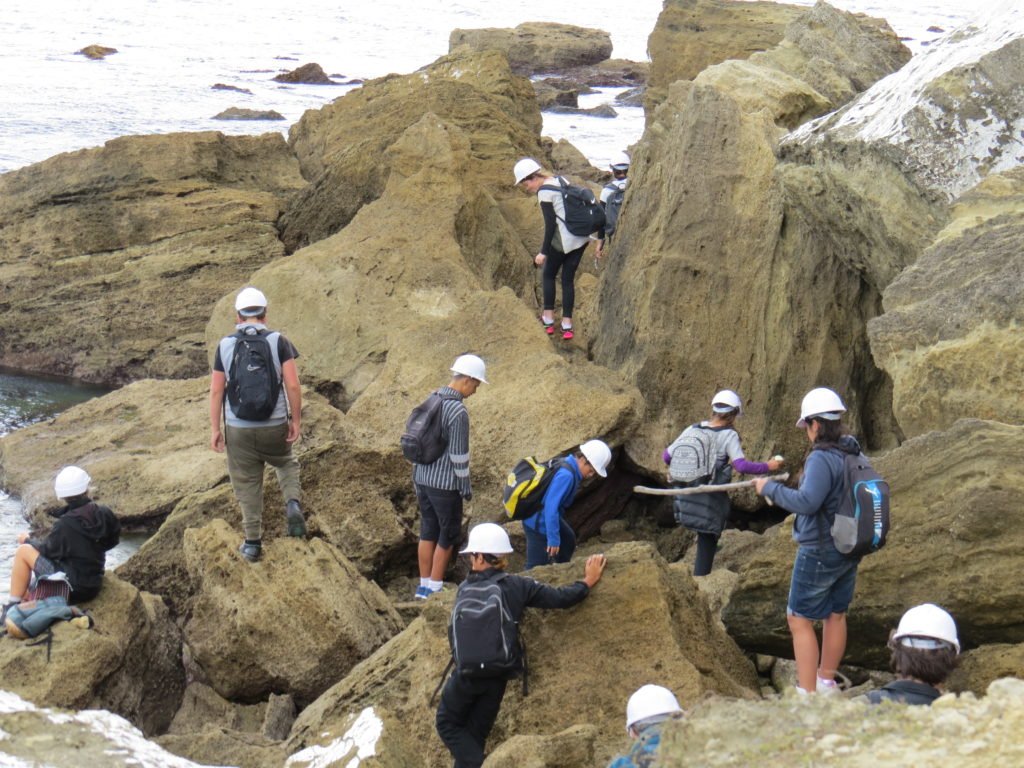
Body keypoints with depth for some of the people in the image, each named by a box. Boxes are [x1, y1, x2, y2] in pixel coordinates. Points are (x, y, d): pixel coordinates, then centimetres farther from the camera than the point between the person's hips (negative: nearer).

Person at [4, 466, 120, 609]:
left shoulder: (65, 525, -21)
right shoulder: (104, 514, -5)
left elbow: (48, 550, -8)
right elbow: (112, 540, 10)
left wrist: (27, 541, 12)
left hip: (71, 587, -7)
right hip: (93, 587, 7)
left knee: (23, 552, 2)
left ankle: (13, 606, 6)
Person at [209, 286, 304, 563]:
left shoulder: (225, 346, -2)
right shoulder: (278, 342, -6)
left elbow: (216, 391, -2)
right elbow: (293, 385, -11)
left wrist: (215, 429, 4)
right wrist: (296, 419, 0)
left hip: (238, 429, 0)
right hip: (275, 426, 0)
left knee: (247, 483, 11)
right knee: (286, 464, 26)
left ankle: (252, 542, 14)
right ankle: (292, 502, -1)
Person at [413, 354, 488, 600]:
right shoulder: (458, 411, -20)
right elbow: (459, 455, -18)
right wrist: (466, 487, -6)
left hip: (422, 478, 8)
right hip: (444, 483, -8)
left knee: (427, 532, 15)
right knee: (447, 536, 6)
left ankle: (423, 586, 21)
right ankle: (434, 589, 10)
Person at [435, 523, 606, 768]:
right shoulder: (518, 586, -6)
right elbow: (560, 598, -8)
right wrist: (588, 582, 9)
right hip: (499, 676, 3)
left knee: (448, 724, 15)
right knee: (475, 733, 15)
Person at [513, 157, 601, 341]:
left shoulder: (544, 192, -14)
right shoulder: (560, 180, 11)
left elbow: (550, 224, -16)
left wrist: (544, 252, -12)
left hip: (563, 241, -8)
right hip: (581, 237, 8)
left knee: (549, 275, 12)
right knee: (568, 279, 12)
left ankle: (548, 319, 15)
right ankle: (567, 325, 11)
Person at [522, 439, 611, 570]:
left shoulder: (568, 465, 3)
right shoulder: (566, 475, -28)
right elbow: (551, 506, -31)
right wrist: (553, 538, -27)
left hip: (548, 517, 11)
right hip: (539, 523, -11)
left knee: (569, 541, 30)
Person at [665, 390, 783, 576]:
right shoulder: (729, 436, -8)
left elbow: (667, 456, 8)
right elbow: (741, 465, -21)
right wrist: (767, 466, -10)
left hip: (686, 501, 5)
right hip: (710, 503, -5)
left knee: (705, 542, 22)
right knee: (706, 549, 2)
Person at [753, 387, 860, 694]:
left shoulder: (822, 459, -23)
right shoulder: (855, 455, 3)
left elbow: (807, 502, -30)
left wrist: (770, 488, -19)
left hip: (819, 551, -9)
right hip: (849, 550, 9)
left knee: (799, 620, -1)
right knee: (836, 615, 19)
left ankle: (807, 694, -4)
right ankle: (826, 682, 33)